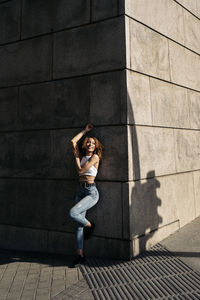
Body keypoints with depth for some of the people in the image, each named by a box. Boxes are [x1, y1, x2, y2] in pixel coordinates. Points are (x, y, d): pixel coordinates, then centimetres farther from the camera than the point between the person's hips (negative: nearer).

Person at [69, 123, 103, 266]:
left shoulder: (95, 157, -5)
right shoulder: (82, 156, 14)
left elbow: (80, 170, -10)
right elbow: (73, 141, 14)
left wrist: (76, 156, 4)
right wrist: (85, 131, 19)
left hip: (91, 192, -7)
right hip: (80, 190, 7)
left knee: (72, 213, -26)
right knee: (79, 225, 5)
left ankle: (90, 225, 5)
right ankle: (81, 255, 13)